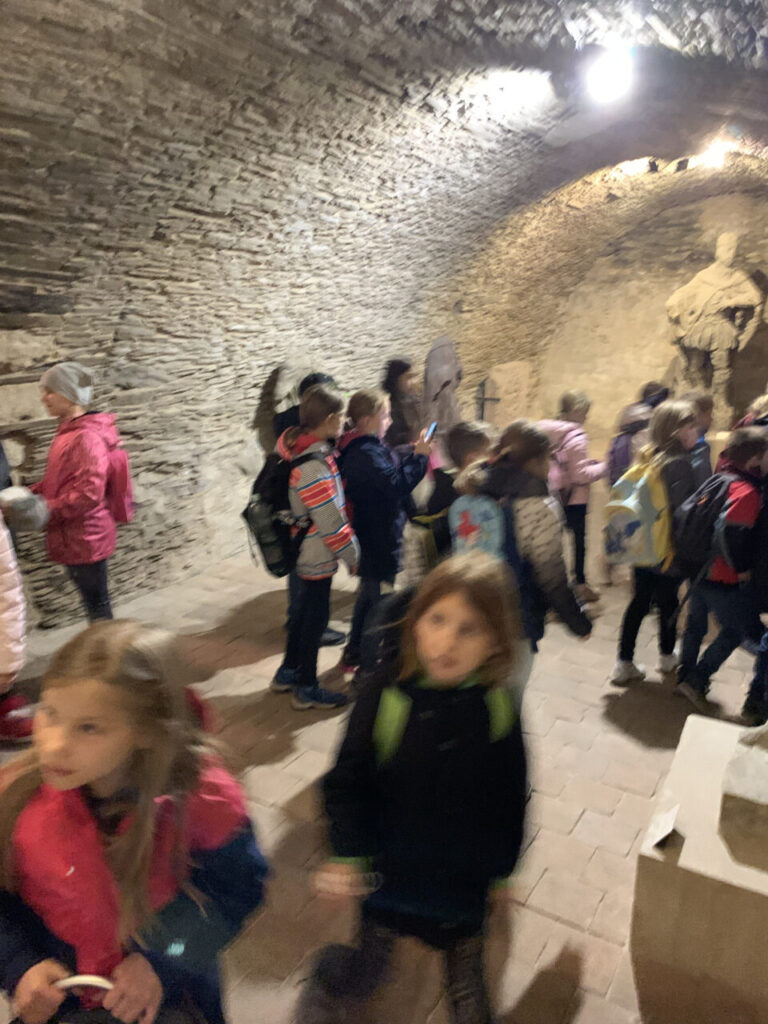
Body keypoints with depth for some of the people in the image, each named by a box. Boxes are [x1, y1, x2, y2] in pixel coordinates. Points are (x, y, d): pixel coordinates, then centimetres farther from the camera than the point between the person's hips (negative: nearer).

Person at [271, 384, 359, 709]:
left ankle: (289, 672, 39)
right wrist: (351, 555, -11)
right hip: (317, 555, -9)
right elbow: (330, 521, -24)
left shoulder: (298, 445, 2)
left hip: (304, 551, 9)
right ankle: (306, 688, 21)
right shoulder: (313, 467, -28)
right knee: (316, 615, 5)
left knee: (304, 608, 22)